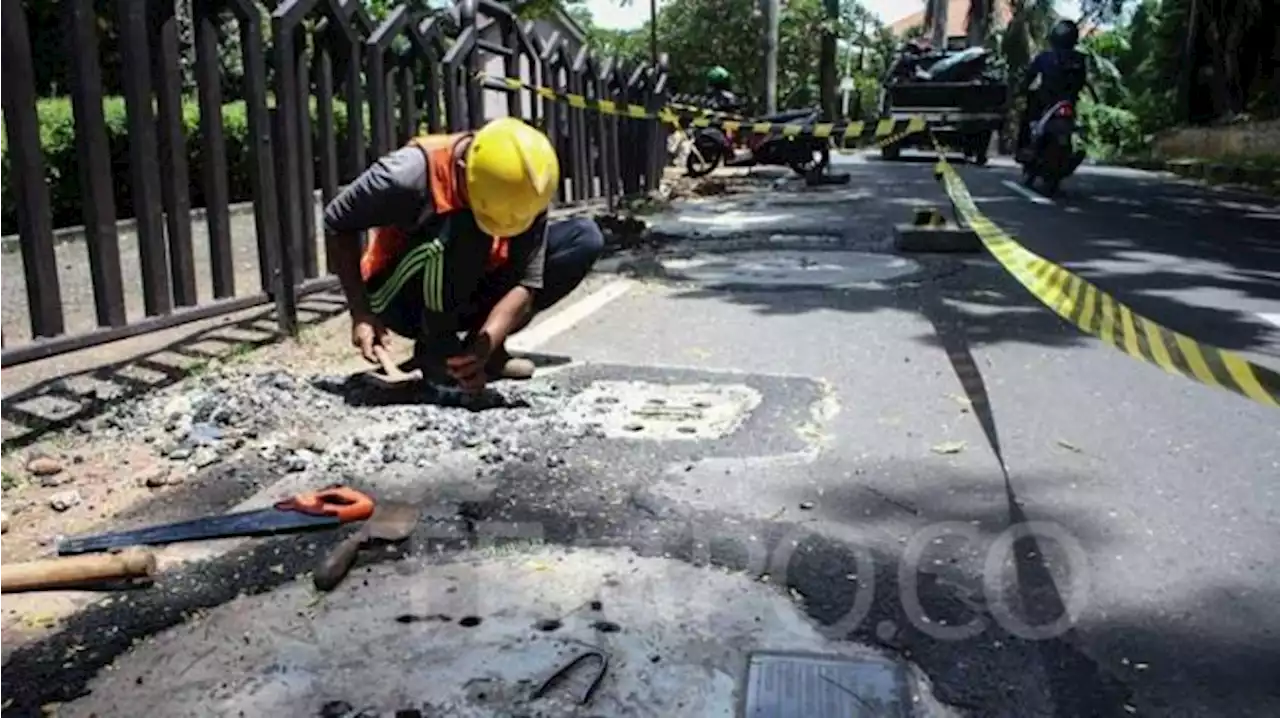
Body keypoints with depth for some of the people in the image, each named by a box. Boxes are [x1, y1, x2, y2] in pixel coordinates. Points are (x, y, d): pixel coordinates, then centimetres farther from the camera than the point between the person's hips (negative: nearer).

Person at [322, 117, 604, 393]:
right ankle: (436, 350, -16)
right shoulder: (413, 174, -29)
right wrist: (361, 314, -20)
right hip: (397, 296, -5)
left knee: (586, 238, -12)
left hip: (469, 296, 5)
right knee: (464, 228, -37)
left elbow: (525, 283, -20)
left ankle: (474, 345, -7)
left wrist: (485, 345, -35)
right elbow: (337, 224, -16)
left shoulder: (522, 189, -18)